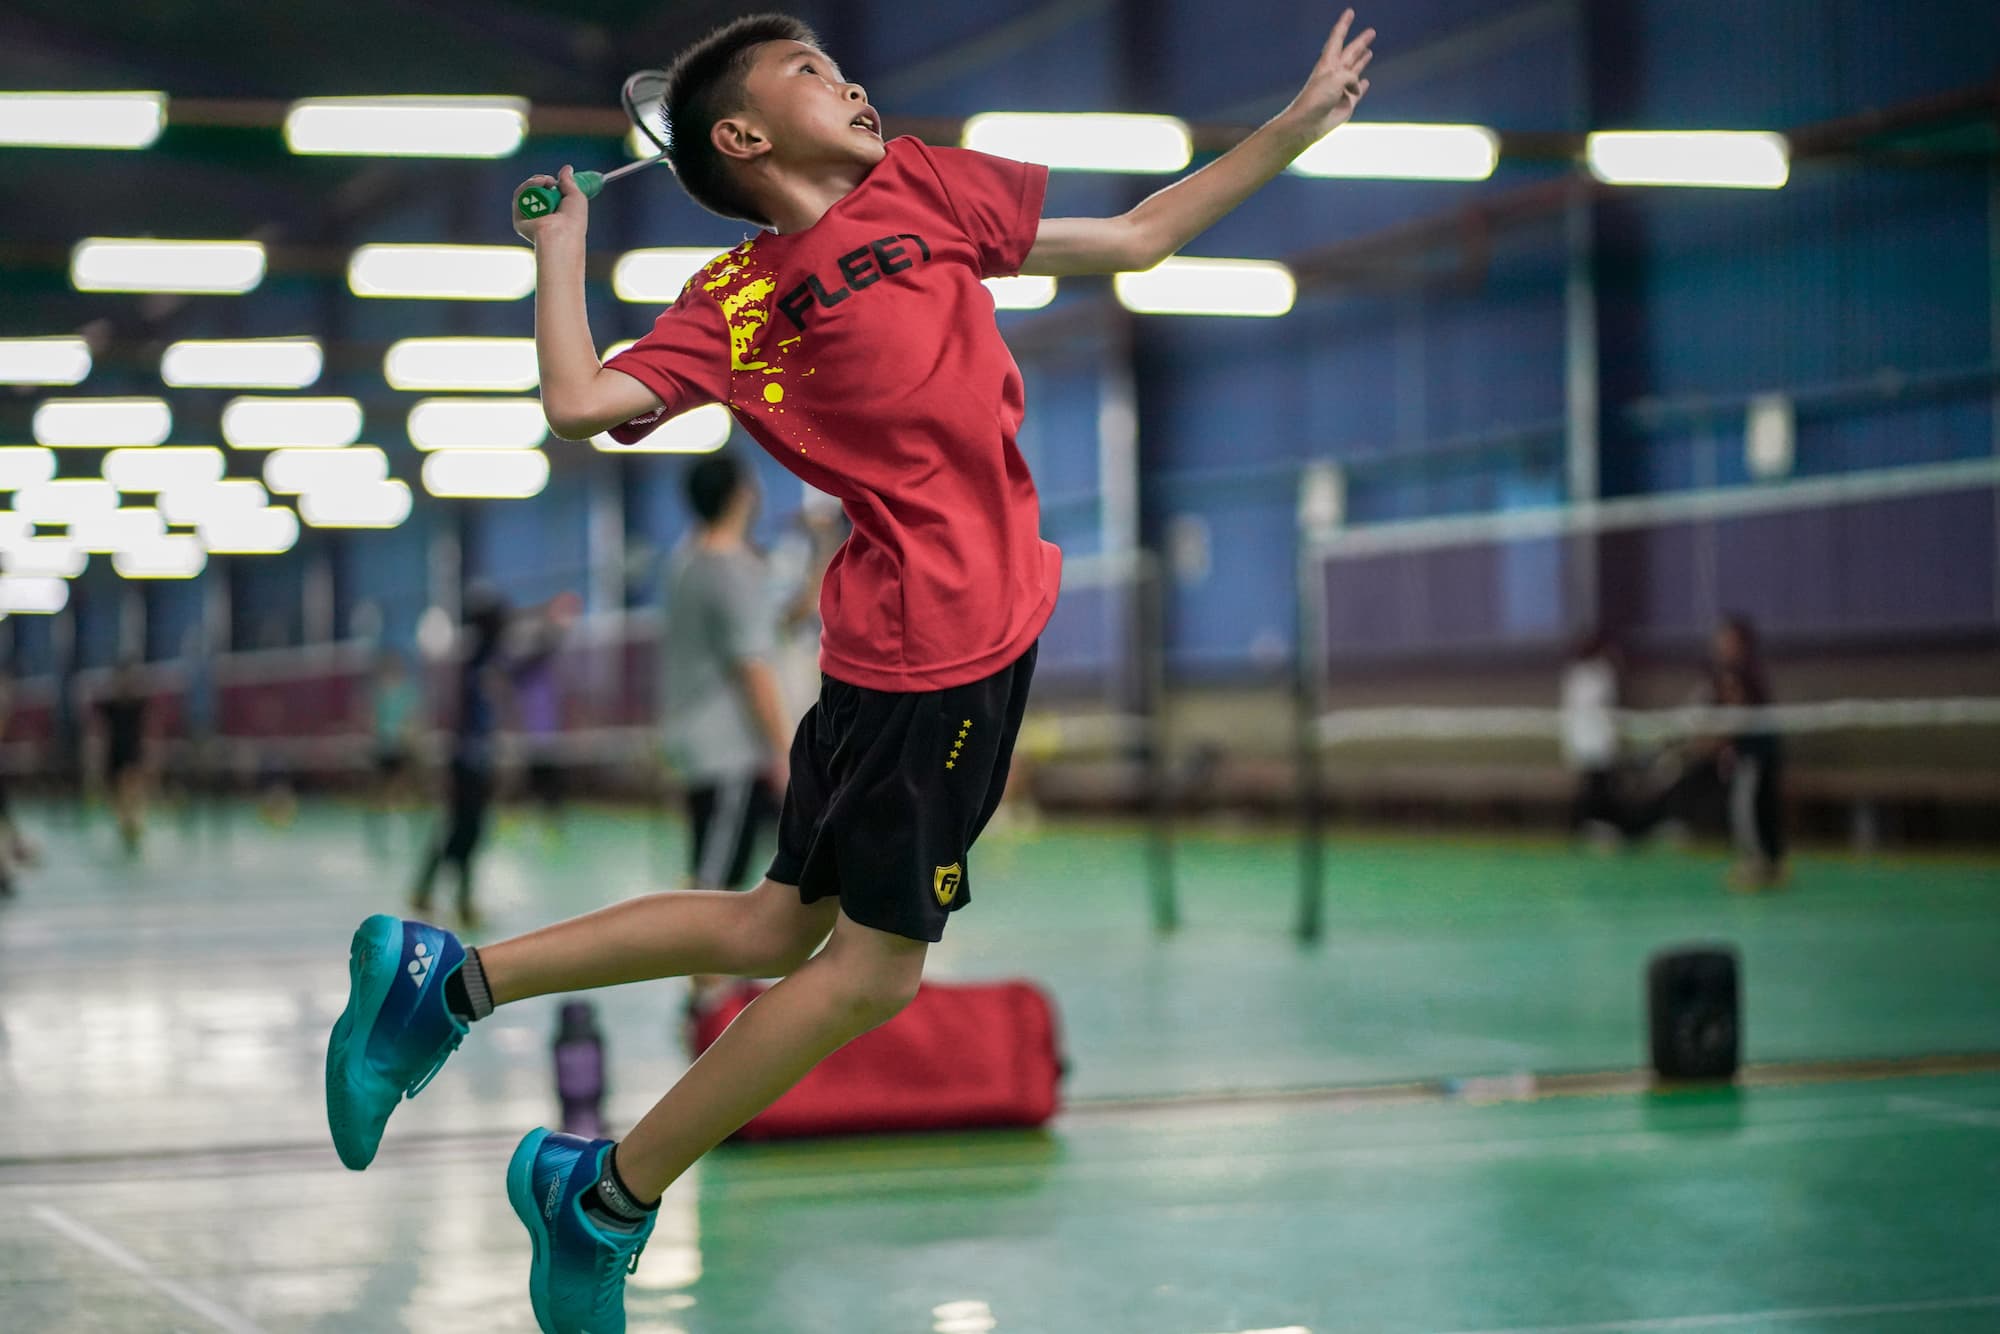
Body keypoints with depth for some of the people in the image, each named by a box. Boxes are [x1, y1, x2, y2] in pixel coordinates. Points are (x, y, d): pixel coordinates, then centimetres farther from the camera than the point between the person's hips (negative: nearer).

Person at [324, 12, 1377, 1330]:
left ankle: (445, 977, 20)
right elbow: (580, 403, -12)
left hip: (976, 616, 7)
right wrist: (560, 246, 1)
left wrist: (1296, 127, 16)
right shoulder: (733, 301, -1)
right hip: (936, 632, -7)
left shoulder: (922, 187, 14)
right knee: (874, 963, 1)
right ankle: (605, 1198, 13)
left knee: (781, 926, 13)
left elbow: (1131, 241, 19)